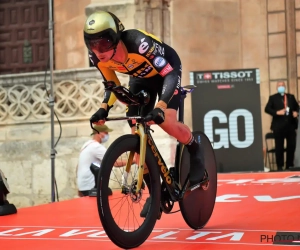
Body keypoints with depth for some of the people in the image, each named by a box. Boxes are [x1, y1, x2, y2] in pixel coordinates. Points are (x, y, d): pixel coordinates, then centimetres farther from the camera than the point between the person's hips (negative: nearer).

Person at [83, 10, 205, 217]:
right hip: (141, 77, 6)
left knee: (166, 121, -28)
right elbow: (113, 85, -5)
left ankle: (195, 150, 4)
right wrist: (104, 109, -21)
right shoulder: (97, 58, -23)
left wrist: (160, 107, -54)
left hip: (167, 71, -5)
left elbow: (170, 73, -41)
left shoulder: (138, 43, -41)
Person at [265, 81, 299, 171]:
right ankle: (280, 166, 6)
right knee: (279, 147, 0)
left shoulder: (291, 97, 15)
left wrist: (296, 112, -1)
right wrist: (277, 112, -19)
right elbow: (267, 109, -4)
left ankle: (290, 165, 14)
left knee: (292, 146, 4)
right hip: (279, 126, -3)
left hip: (291, 125, 3)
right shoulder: (273, 98, 3)